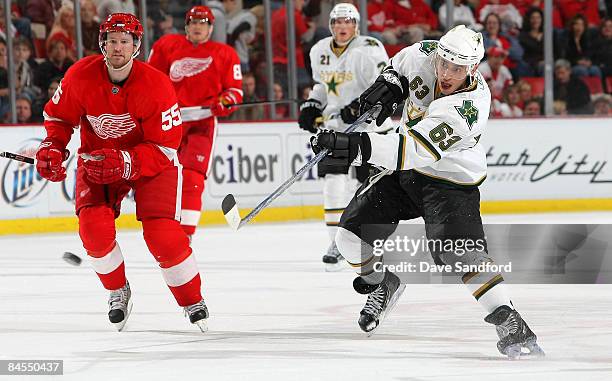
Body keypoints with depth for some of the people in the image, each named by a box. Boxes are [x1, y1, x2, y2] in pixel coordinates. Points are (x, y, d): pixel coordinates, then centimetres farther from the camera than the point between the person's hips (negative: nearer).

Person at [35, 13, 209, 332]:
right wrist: (52, 147, -17)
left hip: (151, 161, -2)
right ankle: (118, 291, 7)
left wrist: (125, 163, -35)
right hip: (97, 158, 2)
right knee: (93, 224, -20)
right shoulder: (81, 76, -17)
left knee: (161, 232, -18)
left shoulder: (156, 85, -24)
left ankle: (193, 301, 3)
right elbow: (59, 115, 1)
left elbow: (164, 147, -21)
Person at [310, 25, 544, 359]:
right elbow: (401, 64, 12)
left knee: (460, 252, -26)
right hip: (404, 169, 7)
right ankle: (383, 284, 28)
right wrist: (388, 85, -8)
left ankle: (508, 320, -18)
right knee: (351, 235, 0)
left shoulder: (468, 106, -35)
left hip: (451, 180, -6)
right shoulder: (425, 56, -16)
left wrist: (357, 147, -52)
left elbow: (416, 150, -44)